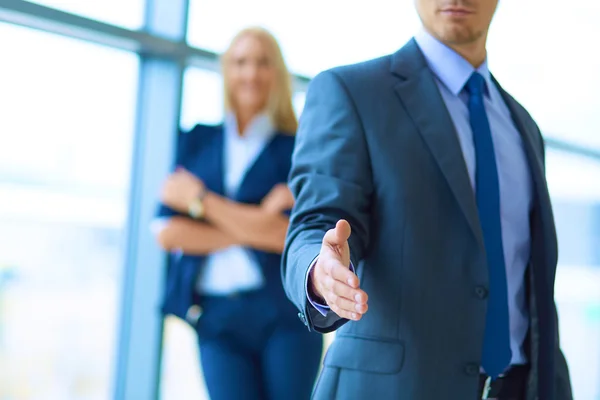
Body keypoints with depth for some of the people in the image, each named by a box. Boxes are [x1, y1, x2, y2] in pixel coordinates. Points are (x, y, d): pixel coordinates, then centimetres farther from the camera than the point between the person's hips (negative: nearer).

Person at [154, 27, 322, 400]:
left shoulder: (297, 149, 1)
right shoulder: (197, 142, 10)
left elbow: (288, 235, -12)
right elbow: (169, 232, 1)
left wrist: (199, 199, -6)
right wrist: (255, 228, -9)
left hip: (284, 313, -2)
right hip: (216, 316, 2)